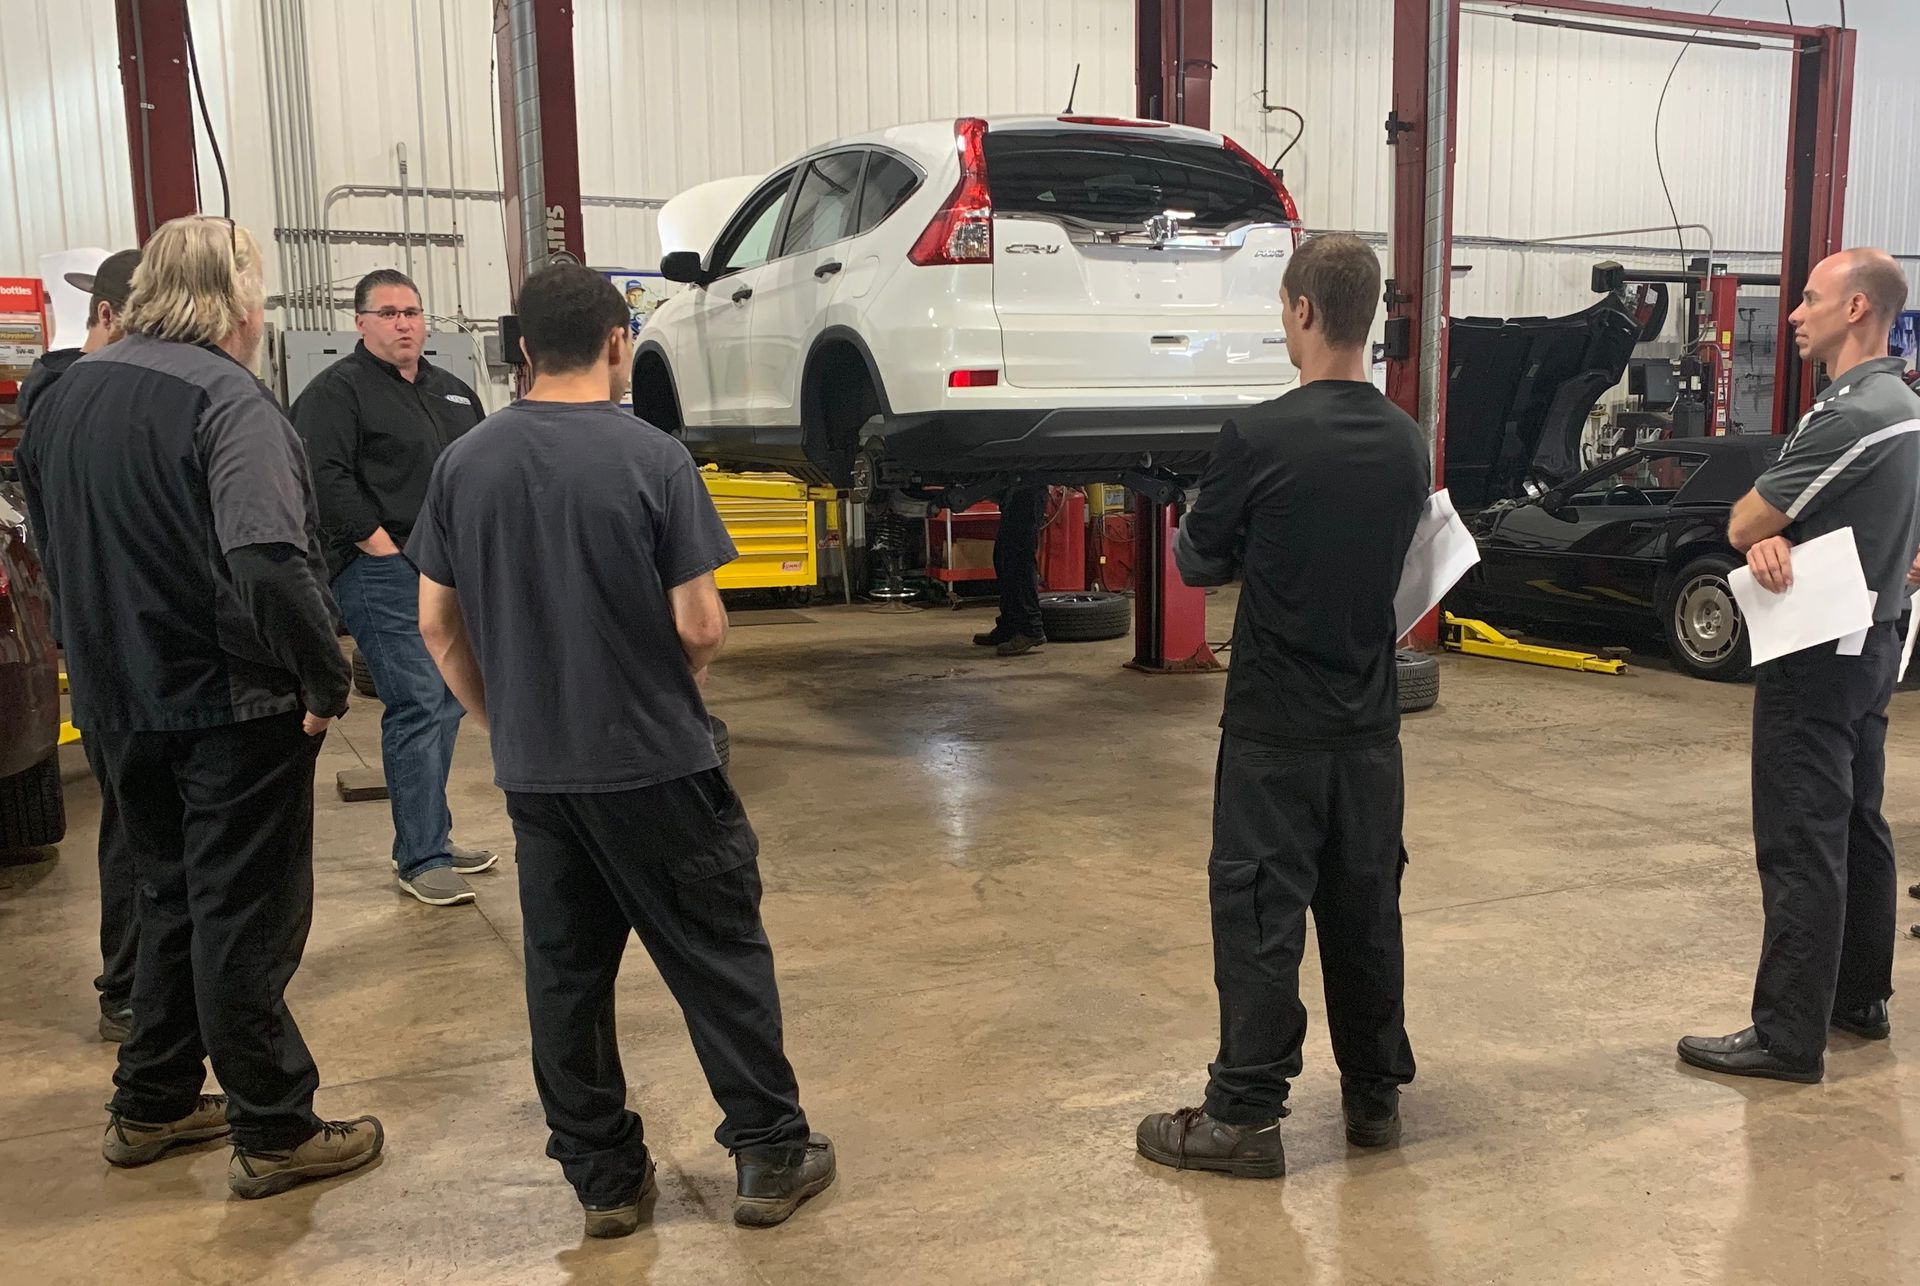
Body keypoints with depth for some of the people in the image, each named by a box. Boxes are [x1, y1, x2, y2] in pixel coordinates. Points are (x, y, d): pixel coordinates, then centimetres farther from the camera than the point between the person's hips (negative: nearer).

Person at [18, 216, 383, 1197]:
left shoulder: (68, 394, 8)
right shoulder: (226, 400, -19)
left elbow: (50, 540, 18)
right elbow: (270, 562, -31)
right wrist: (325, 680, -21)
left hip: (119, 703, 8)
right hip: (233, 707, -8)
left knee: (170, 900, 22)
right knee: (248, 920, 3)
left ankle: (151, 1106, 32)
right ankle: (275, 1134, 15)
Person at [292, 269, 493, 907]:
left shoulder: (453, 392, 19)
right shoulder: (337, 391, -5)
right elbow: (326, 479, -16)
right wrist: (385, 548, -16)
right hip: (384, 573, -8)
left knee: (447, 706, 11)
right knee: (418, 708, -10)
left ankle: (431, 836, 23)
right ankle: (421, 859, -4)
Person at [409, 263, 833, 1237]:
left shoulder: (464, 462, 0)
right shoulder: (652, 458, -13)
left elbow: (436, 623, 4)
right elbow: (700, 625, -14)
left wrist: (502, 720, 15)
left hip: (532, 772, 4)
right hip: (654, 764, -4)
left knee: (564, 972, 14)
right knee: (720, 956, 9)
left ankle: (603, 1176, 24)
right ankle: (770, 1152, 18)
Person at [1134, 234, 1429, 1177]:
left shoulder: (1258, 438, -17)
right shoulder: (1408, 444, 1)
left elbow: (1197, 562, -5)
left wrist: (1220, 541, 16)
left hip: (1276, 723, -5)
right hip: (1370, 719, 6)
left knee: (1258, 912, 3)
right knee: (1366, 905, 16)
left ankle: (1245, 1115, 11)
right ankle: (1375, 1093, 29)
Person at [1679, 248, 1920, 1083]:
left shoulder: (1850, 416, -21)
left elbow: (1739, 523, -17)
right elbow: (1758, 525, 8)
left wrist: (1764, 532, 5)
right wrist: (1774, 538, -13)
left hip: (1817, 658, -10)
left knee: (1802, 847, -6)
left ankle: (1788, 1037, -1)